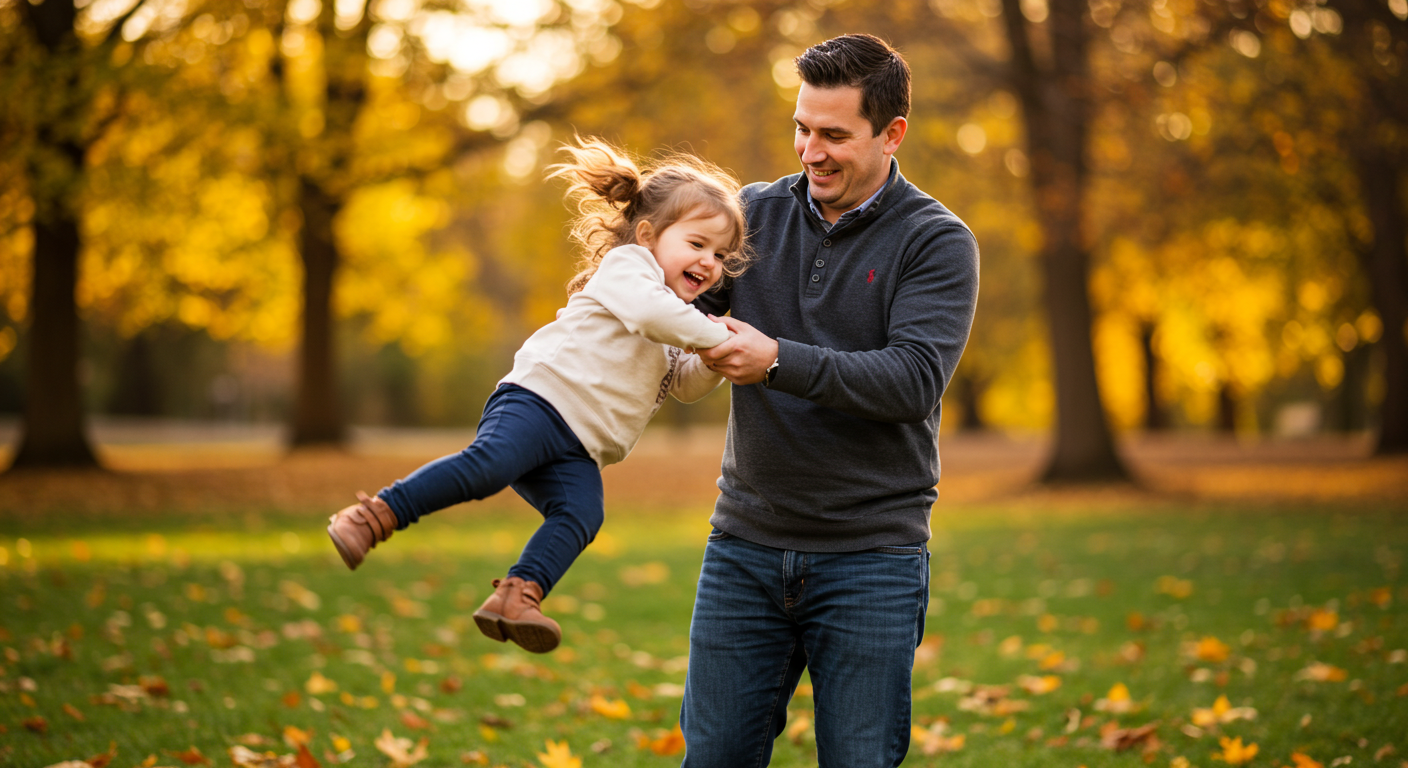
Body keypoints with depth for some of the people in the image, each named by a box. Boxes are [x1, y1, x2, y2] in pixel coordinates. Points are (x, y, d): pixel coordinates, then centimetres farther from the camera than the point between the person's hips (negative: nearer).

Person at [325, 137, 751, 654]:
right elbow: (651, 312, -18)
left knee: (580, 515, -19)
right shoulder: (627, 265, 2)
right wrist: (715, 337, -12)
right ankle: (376, 516, -24)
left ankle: (517, 597, -30)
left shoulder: (673, 326, 29)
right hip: (537, 402, -8)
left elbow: (688, 385, 35)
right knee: (486, 465, -30)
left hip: (578, 454, 8)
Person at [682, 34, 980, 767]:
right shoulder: (756, 213, 7)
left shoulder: (936, 242, -6)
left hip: (871, 558, -3)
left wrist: (778, 361, -29)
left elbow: (914, 380, -18)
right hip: (746, 544, 4)